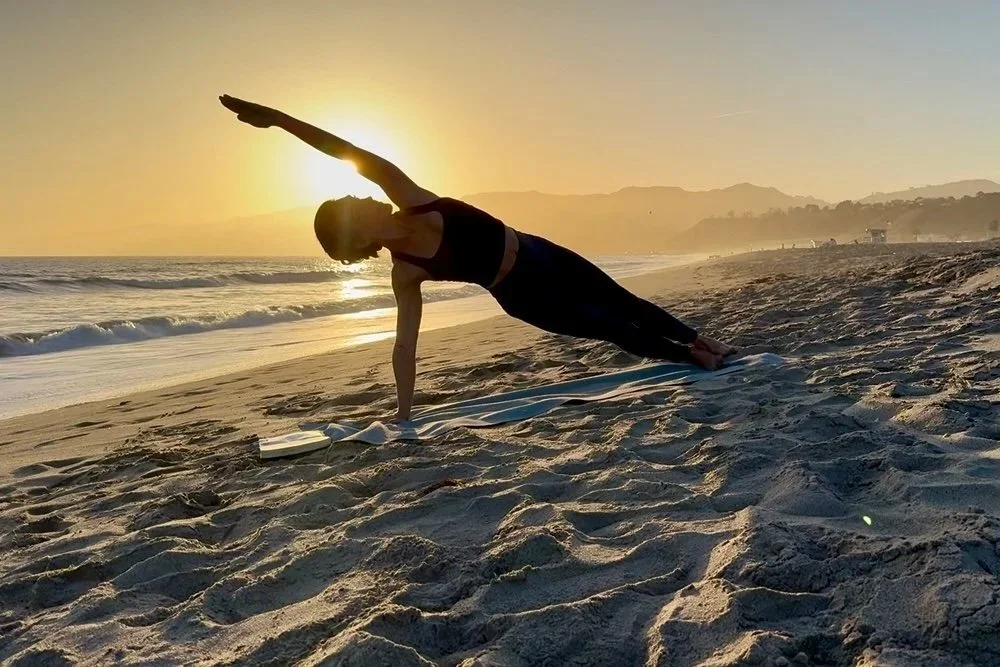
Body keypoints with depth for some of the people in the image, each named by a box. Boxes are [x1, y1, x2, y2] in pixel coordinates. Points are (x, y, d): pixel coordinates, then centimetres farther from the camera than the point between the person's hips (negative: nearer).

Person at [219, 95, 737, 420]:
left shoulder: (411, 198, -13)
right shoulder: (406, 274, -17)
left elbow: (361, 158, -21)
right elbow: (405, 343, -14)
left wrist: (282, 118, -28)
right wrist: (403, 413, -17)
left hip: (540, 254, 3)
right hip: (523, 296, -3)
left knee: (624, 304, 17)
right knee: (615, 330, 7)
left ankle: (701, 342, 37)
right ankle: (690, 357, 31)